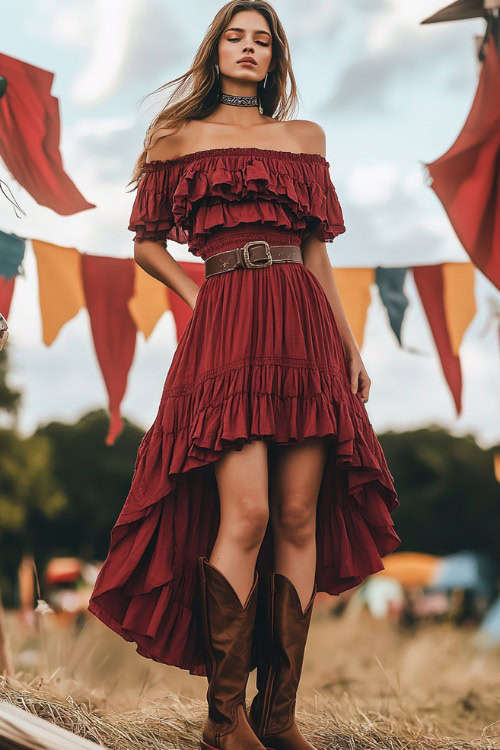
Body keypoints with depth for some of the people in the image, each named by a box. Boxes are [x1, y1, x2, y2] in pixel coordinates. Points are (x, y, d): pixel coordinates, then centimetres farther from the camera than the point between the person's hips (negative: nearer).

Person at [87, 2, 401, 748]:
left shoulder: (305, 137, 19)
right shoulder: (180, 137, 13)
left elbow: (317, 249, 18)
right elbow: (147, 242, 17)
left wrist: (351, 345, 13)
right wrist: (196, 295, 3)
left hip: (303, 325, 3)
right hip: (227, 327, -3)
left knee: (299, 518, -2)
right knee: (246, 516, -15)